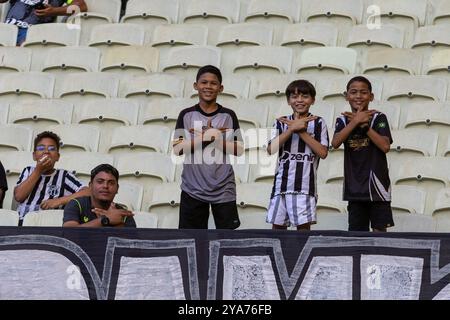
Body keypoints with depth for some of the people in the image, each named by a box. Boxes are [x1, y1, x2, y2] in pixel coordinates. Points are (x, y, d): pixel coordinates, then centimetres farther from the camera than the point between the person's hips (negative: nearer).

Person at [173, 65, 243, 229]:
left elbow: (239, 150, 0)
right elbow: (177, 149, -5)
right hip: (193, 190, 0)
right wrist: (204, 137, -16)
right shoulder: (186, 115, 3)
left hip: (224, 190, 0)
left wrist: (215, 138, -14)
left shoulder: (229, 116, 4)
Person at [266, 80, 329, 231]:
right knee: (277, 225, 5)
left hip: (305, 184, -2)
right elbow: (271, 149, -5)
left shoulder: (318, 123, 5)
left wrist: (301, 131, -8)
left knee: (304, 225, -5)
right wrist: (293, 128, -11)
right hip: (282, 183, 2)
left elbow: (323, 152, -6)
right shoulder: (281, 122, 9)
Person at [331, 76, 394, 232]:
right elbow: (335, 143, -12)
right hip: (354, 186, 3)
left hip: (376, 183, -3)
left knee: (379, 229, -1)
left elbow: (385, 146, -14)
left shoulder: (378, 118, -2)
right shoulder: (343, 120, 5)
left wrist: (364, 125, -14)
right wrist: (356, 121, -15)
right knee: (356, 231, 6)